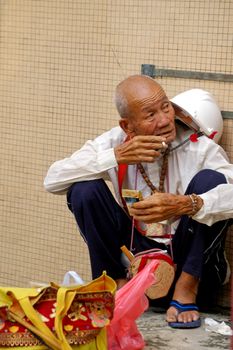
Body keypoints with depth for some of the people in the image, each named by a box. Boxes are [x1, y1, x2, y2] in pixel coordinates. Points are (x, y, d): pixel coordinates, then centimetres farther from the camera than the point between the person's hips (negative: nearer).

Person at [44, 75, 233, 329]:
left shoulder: (198, 146, -13)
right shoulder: (113, 143, -6)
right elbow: (52, 180, -16)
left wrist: (186, 204, -45)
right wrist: (117, 156, -27)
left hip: (191, 264, -1)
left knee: (210, 179, -24)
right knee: (85, 189, -16)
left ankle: (186, 287, -15)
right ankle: (117, 283, -3)